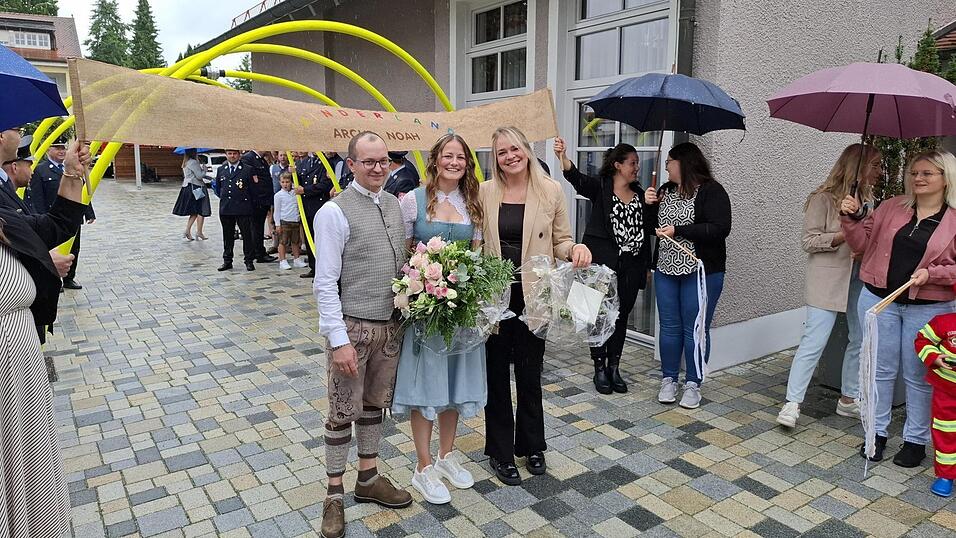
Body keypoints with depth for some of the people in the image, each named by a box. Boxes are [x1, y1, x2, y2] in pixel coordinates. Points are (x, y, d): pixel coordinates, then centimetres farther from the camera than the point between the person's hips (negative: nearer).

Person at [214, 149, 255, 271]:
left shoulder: (247, 170, -2)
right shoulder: (221, 170, 11)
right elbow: (218, 188, 21)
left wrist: (245, 200, 3)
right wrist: (224, 198, 16)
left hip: (243, 208, -4)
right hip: (225, 209, 4)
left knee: (247, 235, -1)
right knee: (227, 236, 10)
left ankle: (249, 261, 7)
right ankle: (227, 261, 18)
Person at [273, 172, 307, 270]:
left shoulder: (295, 193, 5)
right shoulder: (278, 195, -4)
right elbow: (276, 211, -3)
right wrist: (277, 224, -5)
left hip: (295, 221, 4)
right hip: (284, 221, -4)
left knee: (295, 242, 12)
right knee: (283, 242, 0)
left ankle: (297, 260, 21)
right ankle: (282, 261, 6)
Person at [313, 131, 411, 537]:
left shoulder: (394, 205, 7)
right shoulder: (335, 212, -13)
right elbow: (325, 283, -15)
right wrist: (338, 340, -19)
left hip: (391, 324, 6)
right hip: (353, 327, -6)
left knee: (376, 404, 18)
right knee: (343, 412, 6)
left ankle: (368, 479, 36)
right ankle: (334, 496, 23)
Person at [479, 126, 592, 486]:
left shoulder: (551, 190, -1)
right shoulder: (485, 192, 0)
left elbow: (560, 241, 6)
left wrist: (575, 248, -17)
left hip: (533, 295, 0)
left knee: (530, 373, 13)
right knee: (497, 374, 10)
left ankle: (531, 446, 35)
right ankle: (501, 452, 27)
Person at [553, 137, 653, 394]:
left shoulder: (639, 194, 12)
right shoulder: (600, 187, -3)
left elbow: (646, 230, 17)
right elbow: (576, 178, -23)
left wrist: (647, 266, 16)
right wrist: (563, 157, -43)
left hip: (631, 264, 5)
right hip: (603, 263, -5)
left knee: (622, 315, 10)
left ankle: (614, 368, 21)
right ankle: (599, 368, 13)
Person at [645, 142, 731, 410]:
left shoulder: (711, 192, -9)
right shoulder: (666, 190, 11)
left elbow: (720, 229, -19)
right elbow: (654, 226, 17)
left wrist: (678, 230, -20)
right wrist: (650, 206, -2)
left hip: (700, 272, -6)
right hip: (666, 270, 6)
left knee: (695, 329, 3)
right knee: (669, 327, 10)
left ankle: (692, 384, 17)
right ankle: (668, 379, 22)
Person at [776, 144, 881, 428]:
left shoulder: (866, 199, 12)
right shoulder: (824, 198, -9)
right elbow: (809, 241, -11)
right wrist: (846, 234, -22)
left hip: (859, 278, 8)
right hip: (828, 278, -7)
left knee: (861, 340, 11)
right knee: (814, 341, -8)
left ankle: (848, 399, 27)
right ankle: (792, 403, 0)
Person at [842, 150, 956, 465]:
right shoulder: (892, 207, 5)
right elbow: (862, 243, 6)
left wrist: (931, 274, -18)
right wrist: (851, 218, -9)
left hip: (928, 308, -2)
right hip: (879, 300, 2)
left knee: (918, 375, 8)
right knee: (880, 369, 11)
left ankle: (915, 439, 24)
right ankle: (877, 432, 25)